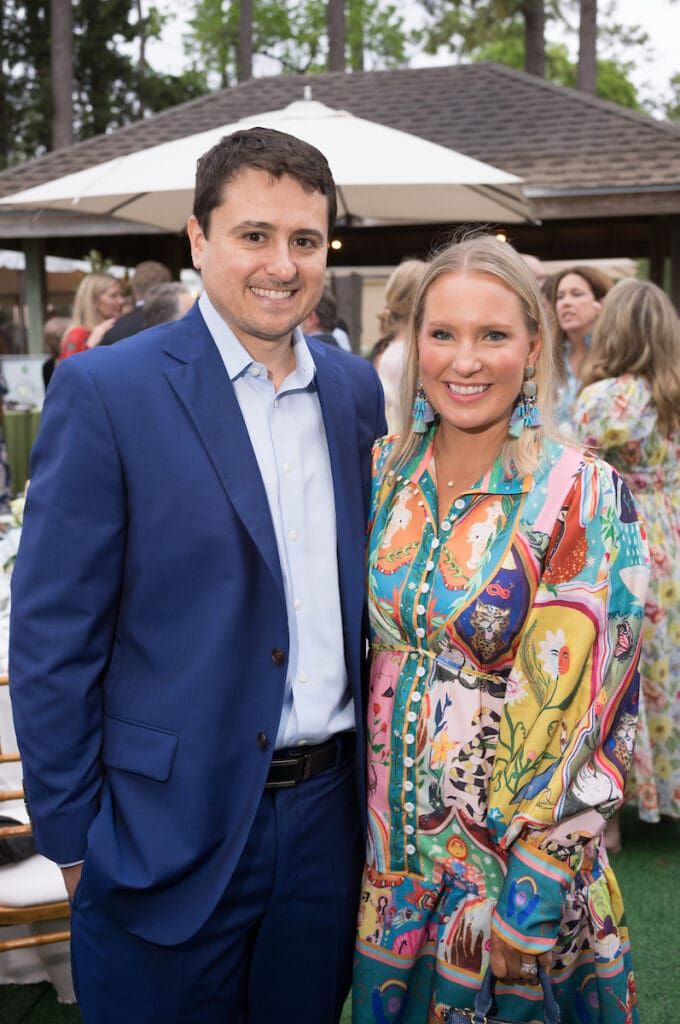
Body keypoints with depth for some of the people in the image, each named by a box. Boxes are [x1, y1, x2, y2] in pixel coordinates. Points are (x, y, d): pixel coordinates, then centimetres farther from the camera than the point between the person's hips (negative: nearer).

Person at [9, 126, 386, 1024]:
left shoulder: (356, 389, 4)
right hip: (168, 837, -4)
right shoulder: (104, 392, -12)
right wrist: (71, 839, -9)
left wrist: (372, 780, 10)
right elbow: (52, 637, -11)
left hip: (329, 816, 5)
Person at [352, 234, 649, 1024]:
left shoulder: (582, 495, -16)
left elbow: (576, 704, -18)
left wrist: (527, 893, -17)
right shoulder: (385, 471, -2)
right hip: (389, 838, 5)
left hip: (513, 847, -4)